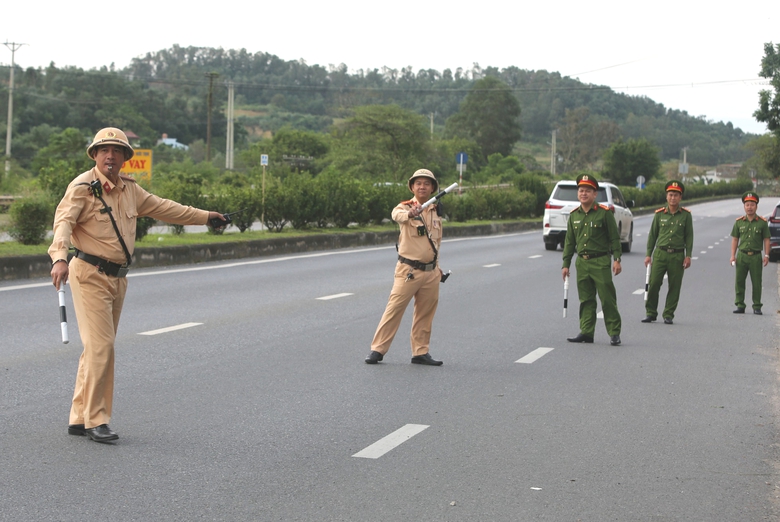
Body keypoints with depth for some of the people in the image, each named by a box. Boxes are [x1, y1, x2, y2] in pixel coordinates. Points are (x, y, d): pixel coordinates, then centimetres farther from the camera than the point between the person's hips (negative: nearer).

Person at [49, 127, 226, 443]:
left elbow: (162, 208, 25)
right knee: (100, 346, -12)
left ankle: (79, 418, 16)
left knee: (99, 347, 9)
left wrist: (205, 216, 32)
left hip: (118, 277, 7)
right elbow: (63, 222, -25)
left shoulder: (129, 189, 12)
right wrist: (59, 259, -43)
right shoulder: (83, 187, -11)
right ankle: (96, 420, -6)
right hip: (90, 274, -7)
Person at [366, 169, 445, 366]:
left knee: (425, 314, 9)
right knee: (394, 309, -6)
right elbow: (397, 214, -32)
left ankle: (421, 352, 19)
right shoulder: (405, 207, -6)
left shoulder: (435, 213, 11)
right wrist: (410, 213, -54)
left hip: (431, 272, 5)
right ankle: (377, 349, -1)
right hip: (408, 271, -5)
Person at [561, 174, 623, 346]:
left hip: (600, 262, -4)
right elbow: (569, 242, 14)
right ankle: (586, 332, 13)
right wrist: (566, 264, 12)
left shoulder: (604, 213, -4)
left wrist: (617, 260, -9)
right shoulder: (574, 215, 9)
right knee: (586, 300, 8)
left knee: (608, 299, -3)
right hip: (582, 262, 5)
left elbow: (614, 238, -3)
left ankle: (614, 333, 4)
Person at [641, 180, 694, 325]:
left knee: (674, 287, 2)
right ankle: (650, 313, 9)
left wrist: (688, 256, -2)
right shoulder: (659, 214, 5)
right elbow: (652, 235, 9)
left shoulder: (686, 215, 3)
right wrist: (648, 254, 4)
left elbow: (689, 236, 5)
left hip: (677, 255, 0)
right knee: (653, 284, -3)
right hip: (660, 254, 1)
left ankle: (668, 315, 12)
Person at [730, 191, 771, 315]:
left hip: (756, 256, -2)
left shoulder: (762, 222, 2)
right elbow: (734, 239, 9)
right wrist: (733, 256, 2)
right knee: (739, 282, 3)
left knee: (756, 283, 1)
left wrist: (766, 255, -5)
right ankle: (740, 305, 11)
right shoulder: (739, 222, 7)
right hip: (742, 255, 2)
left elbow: (766, 240, 3)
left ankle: (757, 307, 9)